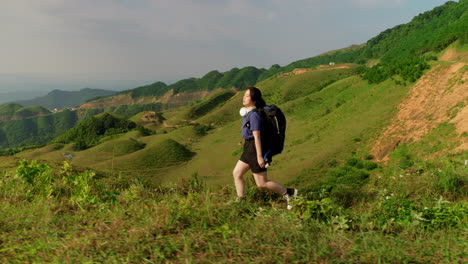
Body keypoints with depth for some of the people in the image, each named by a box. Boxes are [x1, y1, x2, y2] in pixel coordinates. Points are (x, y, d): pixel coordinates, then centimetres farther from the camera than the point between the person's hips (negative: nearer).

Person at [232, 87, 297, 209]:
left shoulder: (254, 115, -21)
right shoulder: (248, 112, 8)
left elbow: (257, 136, -22)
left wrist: (259, 156, -21)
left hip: (255, 149, -10)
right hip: (249, 148, 10)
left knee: (262, 183, 0)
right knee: (236, 173, 14)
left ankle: (289, 193, 14)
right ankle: (241, 201, 24)